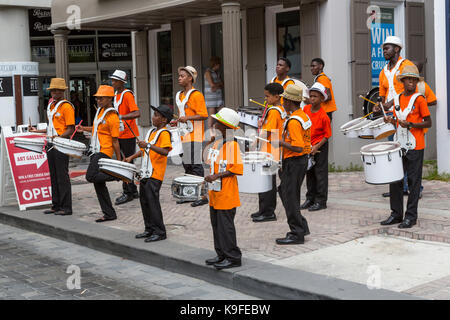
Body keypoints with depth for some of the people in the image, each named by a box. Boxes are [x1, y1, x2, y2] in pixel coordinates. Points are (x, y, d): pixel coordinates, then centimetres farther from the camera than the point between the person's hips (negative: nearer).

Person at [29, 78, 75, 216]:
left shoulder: (67, 106, -9)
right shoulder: (51, 105, 17)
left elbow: (71, 129, -14)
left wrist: (59, 137, -28)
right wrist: (37, 131, 21)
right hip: (51, 145, 9)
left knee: (62, 176, -6)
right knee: (53, 176, 12)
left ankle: (66, 207, -1)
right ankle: (56, 206, 19)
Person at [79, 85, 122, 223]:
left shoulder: (113, 117, -14)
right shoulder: (100, 110, 12)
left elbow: (115, 140, -14)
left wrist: (119, 161, -12)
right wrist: (85, 129, 10)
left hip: (104, 152, -9)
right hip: (96, 151, 9)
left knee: (91, 176, -22)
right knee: (98, 183, 8)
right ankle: (109, 214, 13)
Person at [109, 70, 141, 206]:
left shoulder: (127, 95, -14)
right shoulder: (116, 94, 14)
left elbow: (137, 113, -26)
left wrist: (121, 117, -35)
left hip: (128, 134, -9)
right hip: (120, 134, 9)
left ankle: (128, 193, 2)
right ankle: (133, 191, 19)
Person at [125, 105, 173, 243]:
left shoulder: (164, 133, -11)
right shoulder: (151, 132, 17)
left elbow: (165, 152, -25)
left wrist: (148, 145, -31)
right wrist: (131, 157, 16)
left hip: (155, 174, -9)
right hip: (145, 173, 9)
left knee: (152, 201, -10)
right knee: (144, 200, 12)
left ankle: (160, 232, -2)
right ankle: (149, 229, 22)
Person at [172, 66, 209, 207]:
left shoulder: (196, 95, -11)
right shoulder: (179, 95, 17)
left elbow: (204, 115, -17)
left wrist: (187, 118, -25)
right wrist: (177, 122, 13)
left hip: (194, 136, -9)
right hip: (184, 136, 9)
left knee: (195, 165, -8)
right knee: (187, 165, 12)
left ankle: (202, 196, -4)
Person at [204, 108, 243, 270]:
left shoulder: (232, 145, -15)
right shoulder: (217, 142, 12)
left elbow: (237, 169, -20)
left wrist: (217, 176, -21)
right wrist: (210, 177, 10)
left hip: (226, 195, -9)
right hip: (215, 194, 9)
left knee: (225, 226, -3)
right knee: (216, 224, 14)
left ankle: (233, 258, 6)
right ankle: (222, 255, 25)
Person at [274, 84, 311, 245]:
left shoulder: (293, 121, -21)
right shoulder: (303, 115, 9)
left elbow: (298, 147, -28)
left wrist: (280, 143, -18)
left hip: (294, 162, -10)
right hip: (302, 160, 10)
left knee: (290, 197, -1)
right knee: (284, 192, 19)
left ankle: (297, 234, 6)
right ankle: (301, 226, 24)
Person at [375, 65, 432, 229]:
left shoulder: (419, 99, -5)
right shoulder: (397, 99, 12)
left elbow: (428, 123, -6)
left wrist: (409, 124, -17)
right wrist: (391, 120, 1)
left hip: (415, 147, -6)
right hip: (399, 146, 6)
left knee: (413, 181, 0)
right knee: (395, 180, 6)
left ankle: (411, 216, 7)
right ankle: (396, 214, 16)